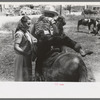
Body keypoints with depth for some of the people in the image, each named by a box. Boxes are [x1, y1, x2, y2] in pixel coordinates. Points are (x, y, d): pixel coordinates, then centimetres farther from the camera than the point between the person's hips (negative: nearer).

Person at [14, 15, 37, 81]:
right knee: (22, 77, 2)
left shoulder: (27, 32, 9)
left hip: (28, 58, 9)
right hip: (22, 58, -9)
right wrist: (25, 53, -26)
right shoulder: (19, 33, -17)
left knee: (28, 76, 18)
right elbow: (16, 47, -24)